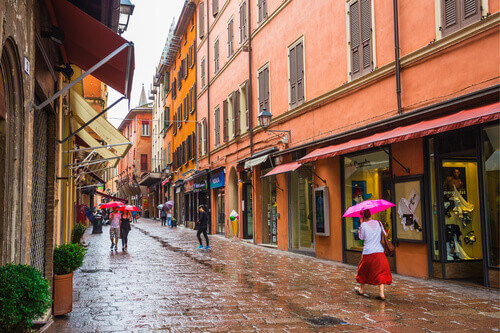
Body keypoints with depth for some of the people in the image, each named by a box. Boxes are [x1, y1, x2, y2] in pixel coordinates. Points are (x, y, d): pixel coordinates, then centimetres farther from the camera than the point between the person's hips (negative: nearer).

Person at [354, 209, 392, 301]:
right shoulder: (378, 223, 3)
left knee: (364, 270, 17)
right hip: (379, 252, 2)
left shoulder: (364, 225, -8)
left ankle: (361, 289, 33)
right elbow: (384, 234, 14)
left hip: (368, 252, -2)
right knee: (380, 271, 5)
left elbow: (361, 237, 6)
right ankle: (381, 293, -4)